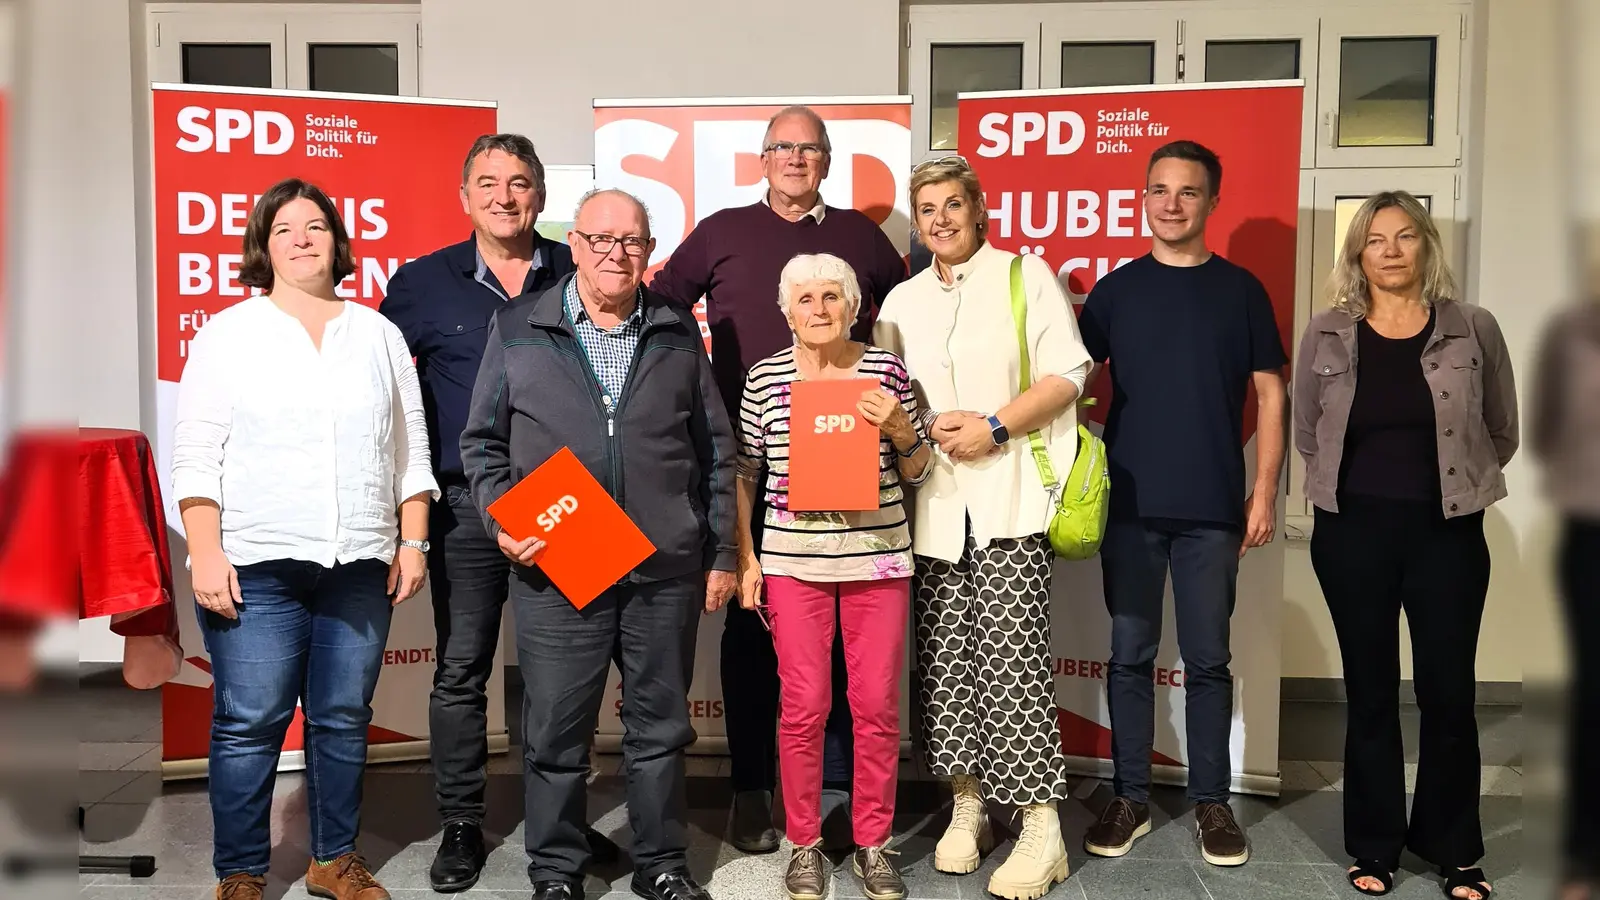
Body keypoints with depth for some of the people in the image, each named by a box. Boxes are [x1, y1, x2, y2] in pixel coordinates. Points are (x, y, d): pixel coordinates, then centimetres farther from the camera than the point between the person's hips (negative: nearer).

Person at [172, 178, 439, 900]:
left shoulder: (379, 335, 13)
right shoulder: (228, 334, 6)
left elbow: (410, 452, 13)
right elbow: (194, 455, 0)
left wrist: (412, 543, 6)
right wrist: (206, 554, -9)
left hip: (360, 567, 3)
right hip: (256, 566, -2)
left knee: (344, 720, 7)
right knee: (249, 724, -1)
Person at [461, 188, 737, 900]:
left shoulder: (678, 333, 9)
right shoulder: (517, 330, 5)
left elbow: (715, 453, 12)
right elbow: (482, 443, 9)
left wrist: (723, 553, 9)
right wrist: (501, 521, -6)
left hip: (666, 571, 2)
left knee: (660, 727, 12)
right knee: (555, 733, 7)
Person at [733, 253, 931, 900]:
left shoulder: (886, 370, 2)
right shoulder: (764, 378, 1)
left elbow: (918, 471, 8)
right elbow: (745, 474, 8)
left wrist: (899, 427, -11)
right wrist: (745, 557, 3)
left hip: (878, 556, 1)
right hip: (793, 560, 0)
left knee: (877, 705, 6)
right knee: (803, 706, 5)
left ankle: (873, 843, 23)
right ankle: (805, 845, 22)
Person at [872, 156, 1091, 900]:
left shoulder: (1025, 275, 2)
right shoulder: (902, 301, 14)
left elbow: (1067, 372, -5)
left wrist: (994, 428, -14)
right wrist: (929, 426, -3)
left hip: (1011, 497, -4)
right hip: (936, 503, 4)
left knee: (1012, 658, -7)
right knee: (944, 658, 5)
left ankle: (1041, 829, 3)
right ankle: (967, 805, 21)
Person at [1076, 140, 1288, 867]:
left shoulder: (1240, 290, 4)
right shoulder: (1116, 289, 5)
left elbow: (1270, 393, 5)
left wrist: (1265, 489, -2)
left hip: (1213, 507, 0)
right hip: (1129, 504, 1)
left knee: (1208, 660, 7)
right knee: (1130, 656, 7)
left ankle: (1212, 803, 20)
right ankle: (1129, 798, 18)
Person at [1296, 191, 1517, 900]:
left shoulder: (1473, 330, 1)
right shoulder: (1326, 336, 2)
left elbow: (1501, 432, 11)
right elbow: (1306, 434, 11)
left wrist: (1457, 482, 13)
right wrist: (1363, 481, 11)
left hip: (1448, 534, 0)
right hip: (1352, 533, 1)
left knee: (1448, 693, 4)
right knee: (1371, 693, 8)